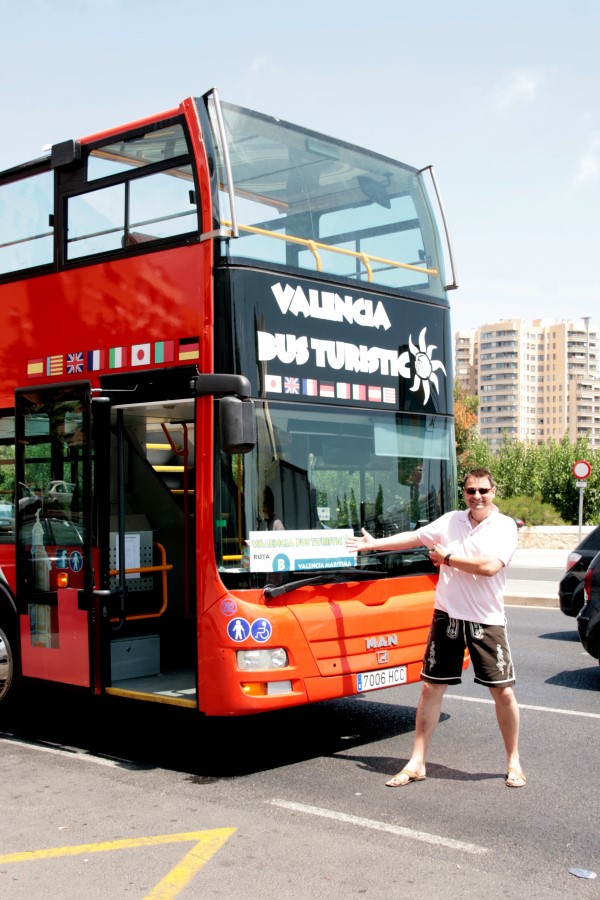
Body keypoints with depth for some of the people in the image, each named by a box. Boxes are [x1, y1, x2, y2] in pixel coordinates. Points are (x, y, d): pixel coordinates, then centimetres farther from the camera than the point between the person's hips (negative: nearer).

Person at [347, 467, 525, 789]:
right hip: (447, 617, 3)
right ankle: (416, 763, 14)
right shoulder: (451, 521, 6)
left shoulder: (504, 527, -7)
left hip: (486, 622, -3)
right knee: (431, 688, 5)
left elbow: (489, 566, -21)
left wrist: (447, 558, -11)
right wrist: (375, 543, 11)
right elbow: (414, 537, 12)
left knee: (503, 692, 0)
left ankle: (513, 762, 21)